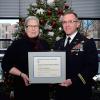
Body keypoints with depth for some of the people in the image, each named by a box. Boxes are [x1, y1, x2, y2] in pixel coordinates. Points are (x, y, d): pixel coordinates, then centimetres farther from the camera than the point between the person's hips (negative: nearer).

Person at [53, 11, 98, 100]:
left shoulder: (88, 42, -7)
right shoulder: (58, 44, 11)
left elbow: (93, 67, -14)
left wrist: (73, 81, -21)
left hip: (79, 92, -5)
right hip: (60, 91, 5)